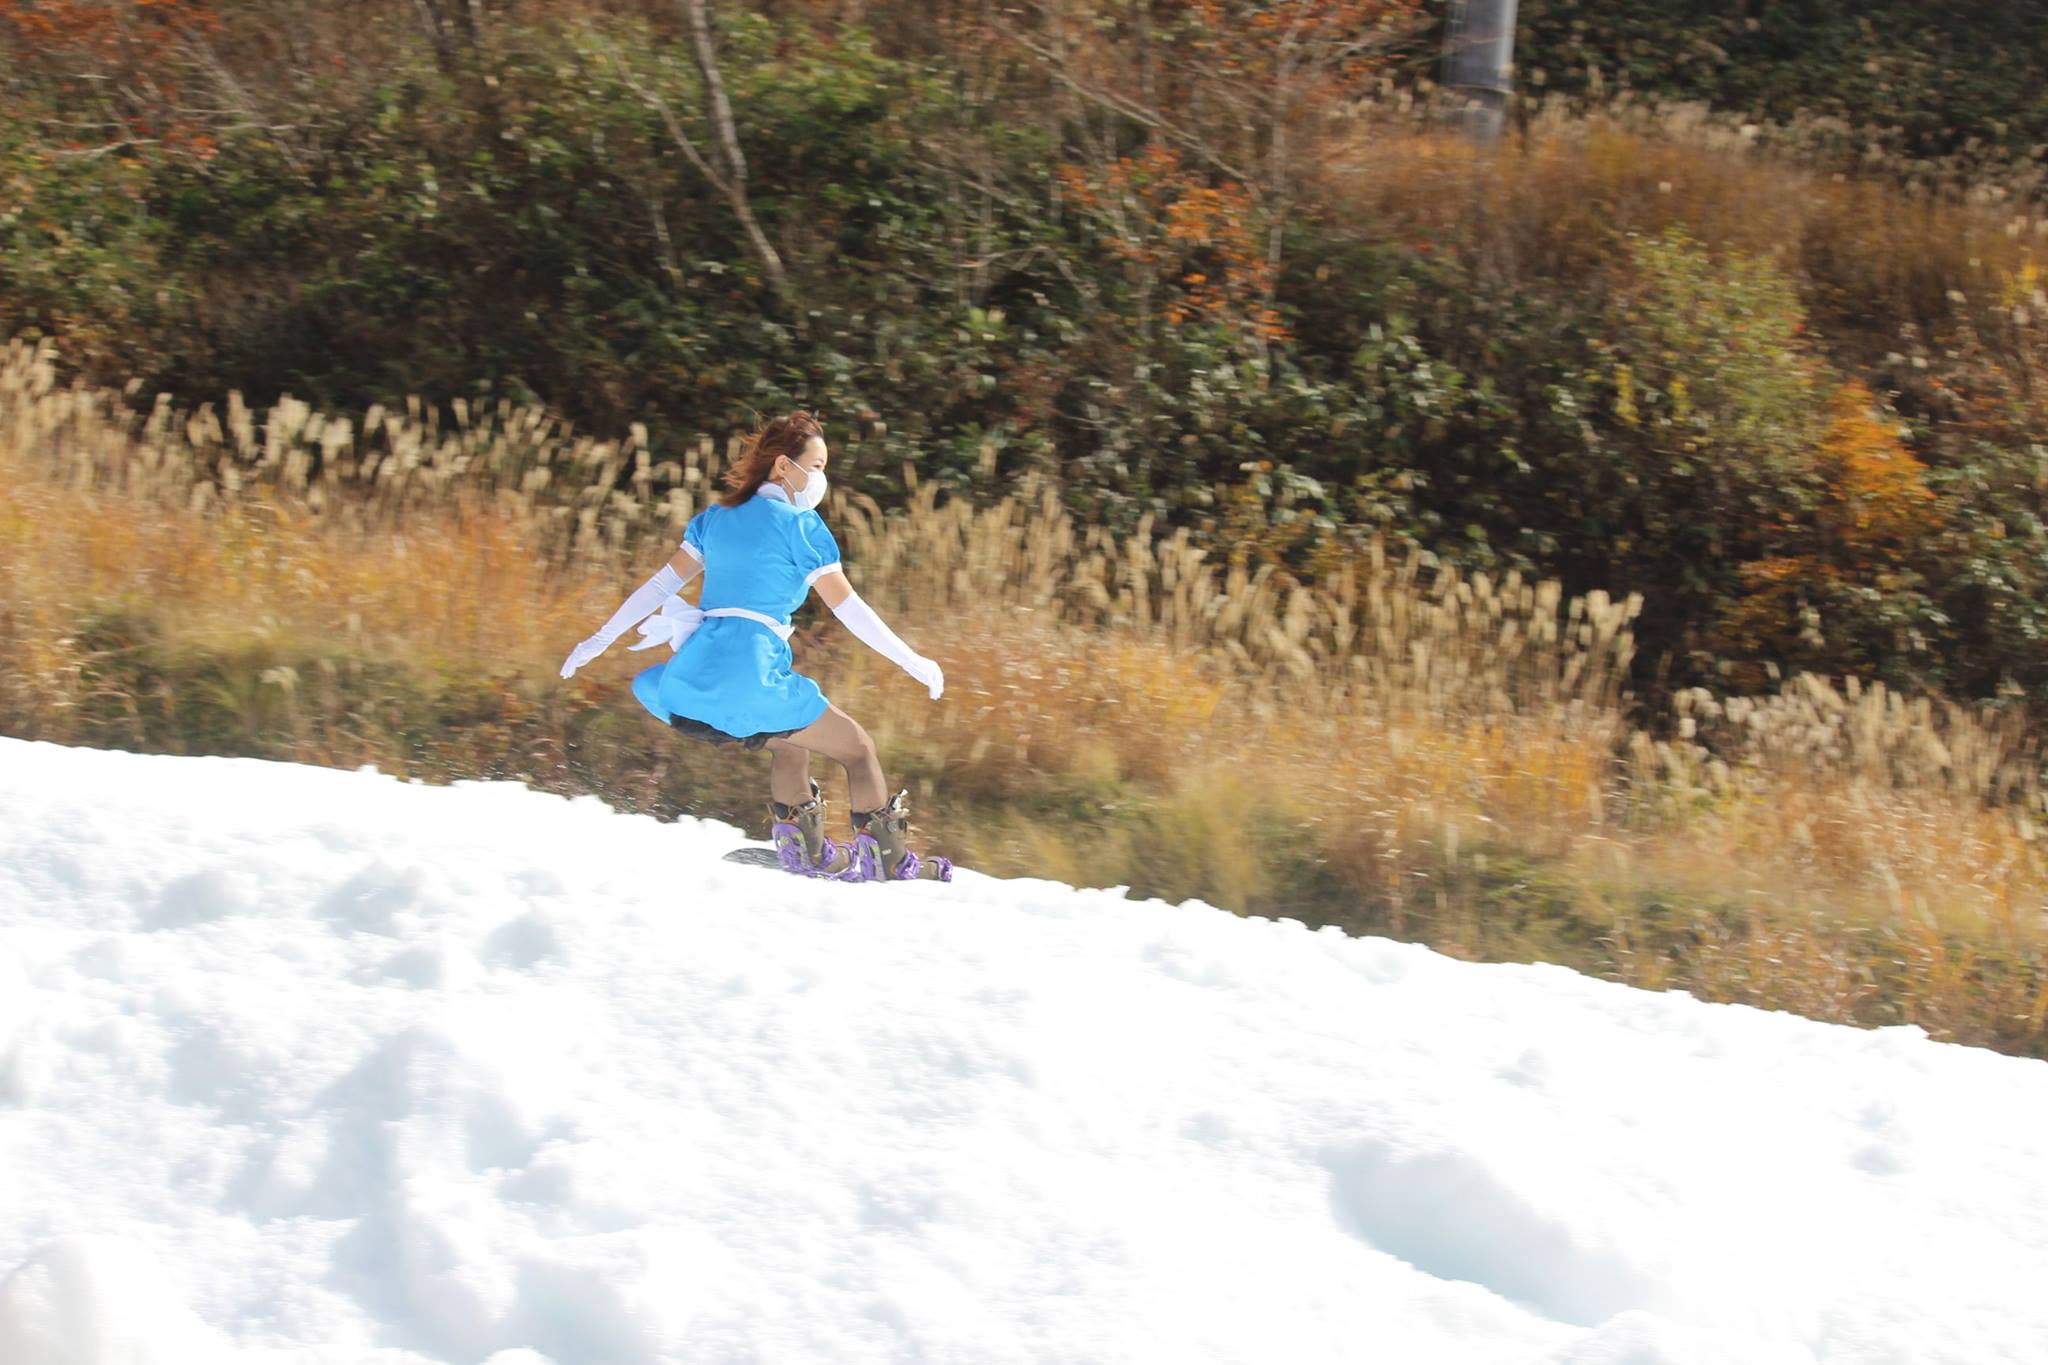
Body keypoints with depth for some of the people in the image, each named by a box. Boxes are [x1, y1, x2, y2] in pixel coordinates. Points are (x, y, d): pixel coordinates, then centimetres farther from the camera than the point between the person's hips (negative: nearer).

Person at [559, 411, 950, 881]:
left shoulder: (715, 518, 17)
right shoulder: (800, 526, -1)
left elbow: (661, 584, 17)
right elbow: (848, 608, -2)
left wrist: (602, 639, 21)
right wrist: (913, 662, 3)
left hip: (687, 688, 7)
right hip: (750, 682, -7)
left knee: (790, 743, 31)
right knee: (857, 748, 8)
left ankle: (803, 851, 23)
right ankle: (893, 862, 7)